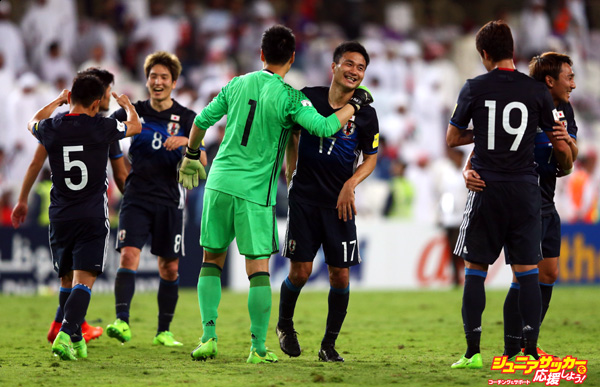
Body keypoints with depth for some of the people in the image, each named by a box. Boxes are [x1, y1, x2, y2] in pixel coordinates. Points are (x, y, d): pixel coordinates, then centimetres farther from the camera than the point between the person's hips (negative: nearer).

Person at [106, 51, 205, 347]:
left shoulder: (186, 118, 3)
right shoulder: (135, 112, 7)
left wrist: (188, 143, -24)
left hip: (169, 200, 0)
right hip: (137, 197, 0)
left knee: (169, 268, 3)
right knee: (129, 255, -18)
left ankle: (164, 331, 15)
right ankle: (122, 322, -26)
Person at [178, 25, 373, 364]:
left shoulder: (238, 85, 7)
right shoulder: (289, 98, -8)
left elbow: (202, 120, 14)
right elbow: (324, 127, -18)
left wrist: (191, 156, 31)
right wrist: (355, 104, -1)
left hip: (220, 183, 4)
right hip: (255, 192, -4)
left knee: (212, 259, 15)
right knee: (258, 268, 1)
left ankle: (209, 336, 5)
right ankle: (258, 347, 0)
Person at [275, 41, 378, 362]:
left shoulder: (365, 114, -2)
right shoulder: (309, 98, -3)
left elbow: (370, 157, 8)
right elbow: (291, 133, 15)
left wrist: (351, 183, -8)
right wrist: (289, 170, 11)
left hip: (339, 202, 1)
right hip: (304, 197, -1)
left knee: (340, 275, -3)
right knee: (300, 271, -5)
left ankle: (329, 345, 12)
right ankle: (284, 324, 24)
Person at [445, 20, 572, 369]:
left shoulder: (475, 88, -1)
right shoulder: (537, 90, 0)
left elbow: (452, 138, 9)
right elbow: (559, 143, 8)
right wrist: (567, 161, 30)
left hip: (486, 189, -1)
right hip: (525, 190, 1)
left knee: (476, 269, 7)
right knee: (527, 271, 4)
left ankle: (473, 351, 3)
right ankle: (531, 350, -1)